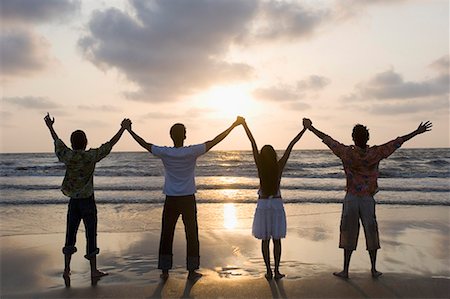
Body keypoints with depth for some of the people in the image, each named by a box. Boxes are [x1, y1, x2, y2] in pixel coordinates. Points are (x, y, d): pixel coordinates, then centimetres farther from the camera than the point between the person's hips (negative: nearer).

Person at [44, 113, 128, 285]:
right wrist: (123, 129, 2)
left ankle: (67, 269, 5)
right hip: (87, 201, -3)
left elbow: (57, 142, 14)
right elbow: (110, 144, -8)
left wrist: (50, 127, 30)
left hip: (73, 201, 3)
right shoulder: (90, 156, -13)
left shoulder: (67, 156, -4)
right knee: (91, 234, 4)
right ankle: (93, 270, 12)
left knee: (70, 234, 9)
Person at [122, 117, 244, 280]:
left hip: (171, 201, 2)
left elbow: (145, 144, 5)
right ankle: (192, 271, 15)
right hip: (188, 199, -1)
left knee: (166, 235, 10)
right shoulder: (192, 152, -11)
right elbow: (214, 141, -8)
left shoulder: (164, 153, -7)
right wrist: (234, 125, -1)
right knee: (191, 234, 9)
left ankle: (165, 271, 16)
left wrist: (129, 130, 20)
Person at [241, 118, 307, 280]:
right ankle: (277, 271, 8)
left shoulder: (260, 166, -9)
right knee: (276, 239, 7)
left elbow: (253, 143, -7)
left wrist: (244, 124, -7)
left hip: (263, 204, 0)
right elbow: (291, 145, -7)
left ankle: (269, 271, 9)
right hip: (277, 203, 0)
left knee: (265, 239, 7)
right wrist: (305, 129, -7)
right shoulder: (279, 166, -9)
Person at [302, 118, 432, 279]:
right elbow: (397, 142, -1)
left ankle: (345, 270, 10)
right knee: (371, 234, 12)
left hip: (351, 198, -1)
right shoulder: (375, 153, -8)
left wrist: (310, 128, 7)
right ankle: (374, 270, 18)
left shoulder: (347, 153, -10)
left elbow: (327, 140, -2)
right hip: (368, 199, 1)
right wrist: (417, 132, 8)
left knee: (349, 234, 5)